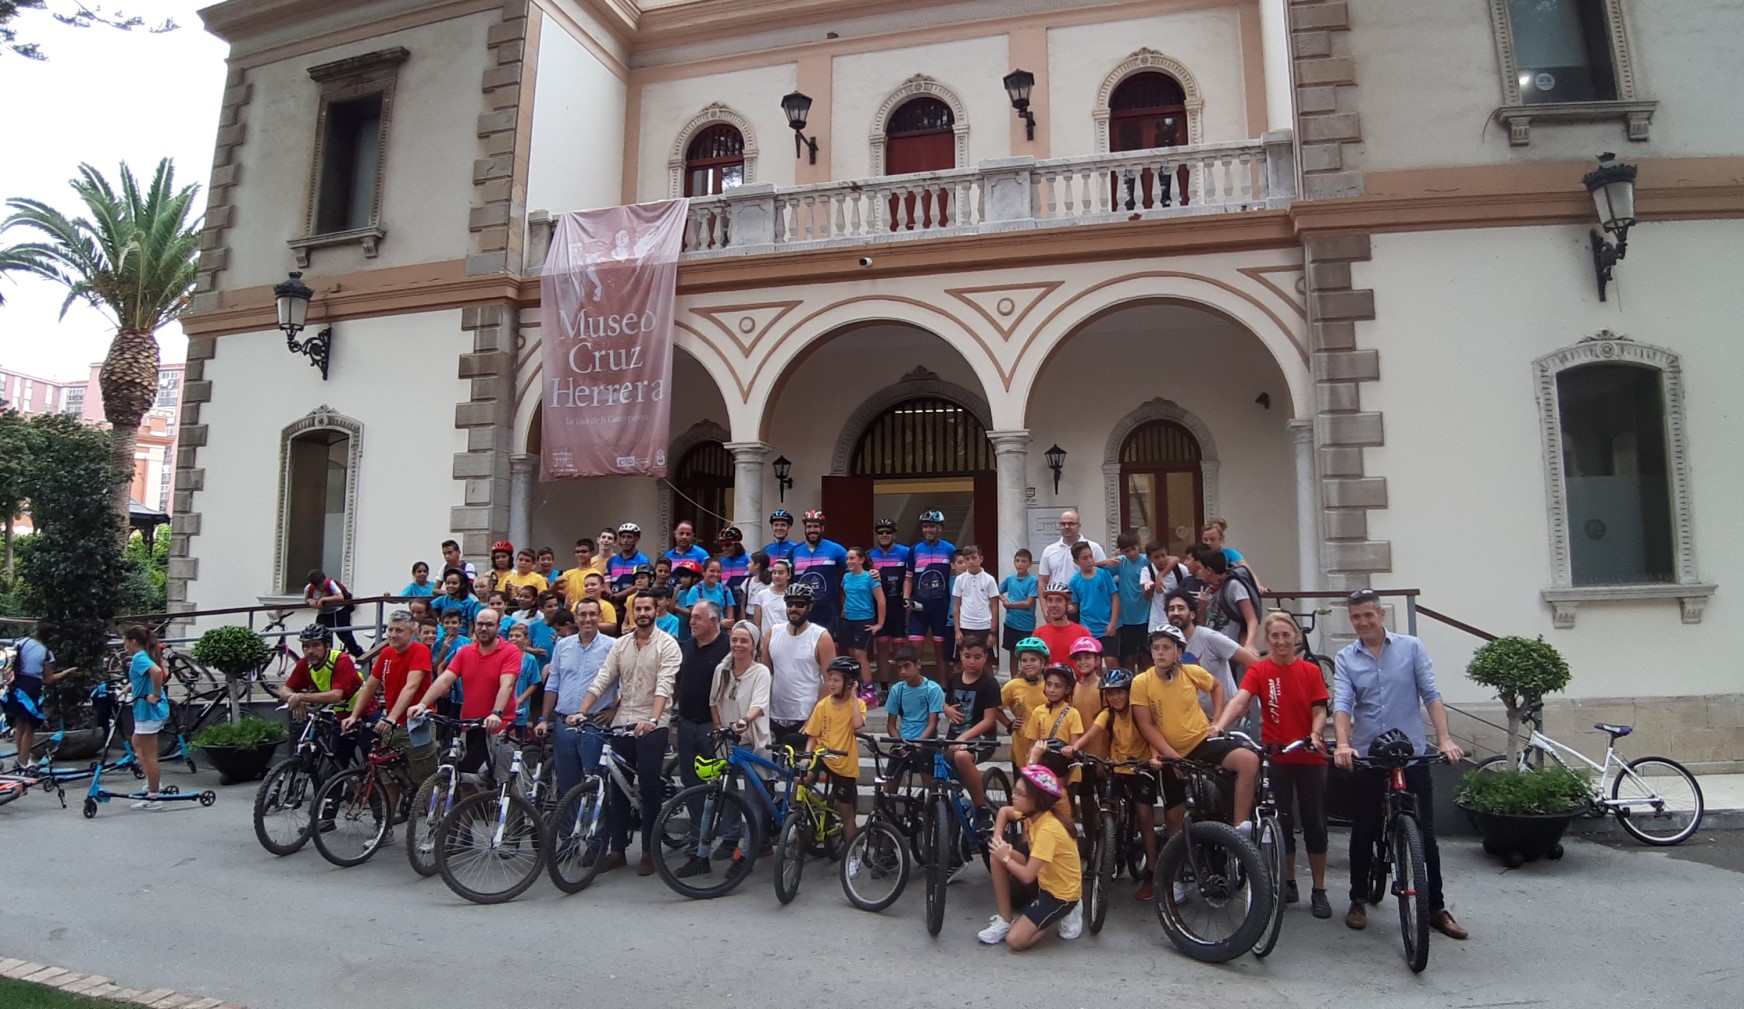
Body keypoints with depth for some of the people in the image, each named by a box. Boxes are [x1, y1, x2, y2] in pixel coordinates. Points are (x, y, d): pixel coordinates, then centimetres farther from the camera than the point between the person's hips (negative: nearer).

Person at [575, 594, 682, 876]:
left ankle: (649, 852, 9)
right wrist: (581, 712, -7)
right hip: (621, 724, 5)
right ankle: (617, 850, 19)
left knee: (649, 787, -1)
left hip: (652, 726, -5)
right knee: (617, 787, 9)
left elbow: (664, 685, -17)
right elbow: (601, 680, 5)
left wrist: (652, 720, -31)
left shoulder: (667, 644, -6)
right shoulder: (620, 644, 9)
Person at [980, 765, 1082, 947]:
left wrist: (1006, 858, -15)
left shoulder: (1048, 829, -30)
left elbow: (1027, 876, -32)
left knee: (1015, 940, -17)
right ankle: (1005, 920, 2)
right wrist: (998, 841, -3)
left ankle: (1063, 913, 4)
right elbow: (1004, 811, 14)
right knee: (996, 856, -7)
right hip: (1043, 880, 8)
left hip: (1061, 893, -8)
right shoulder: (1034, 813, -6)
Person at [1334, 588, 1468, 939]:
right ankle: (1358, 901, 24)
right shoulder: (1345, 658, 1)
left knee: (1424, 834, 4)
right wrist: (1342, 744, -26)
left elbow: (1431, 695, -4)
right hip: (1365, 757, 1)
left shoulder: (1411, 648, 1)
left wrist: (1444, 738, -17)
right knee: (1362, 833, 10)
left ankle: (1436, 908, 17)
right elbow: (1341, 703, -10)